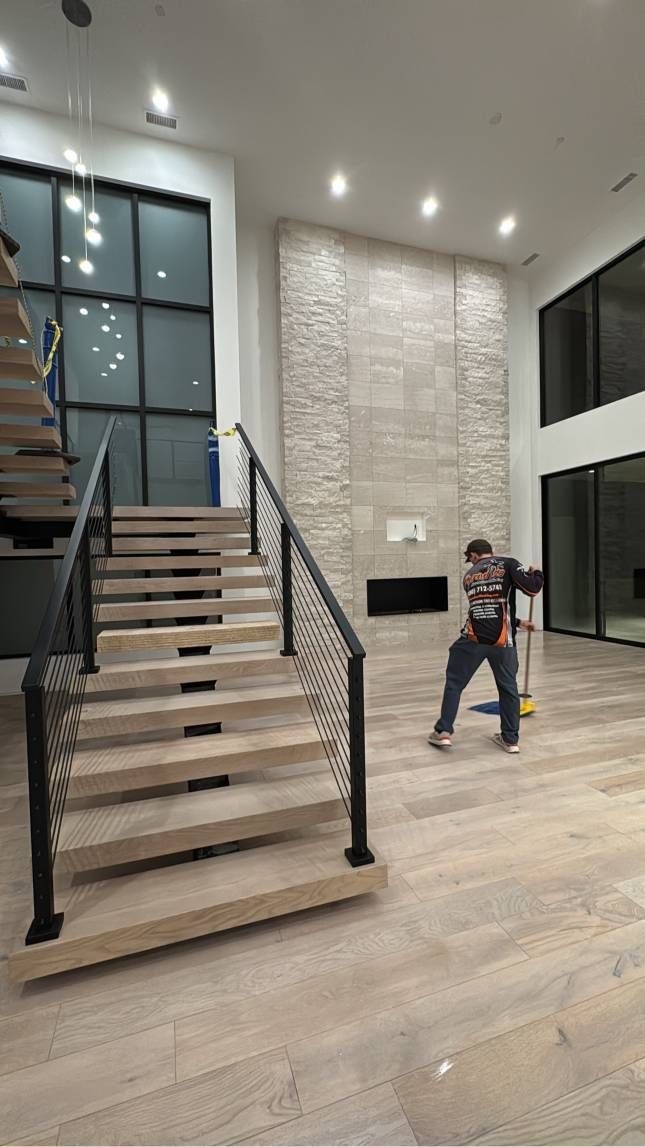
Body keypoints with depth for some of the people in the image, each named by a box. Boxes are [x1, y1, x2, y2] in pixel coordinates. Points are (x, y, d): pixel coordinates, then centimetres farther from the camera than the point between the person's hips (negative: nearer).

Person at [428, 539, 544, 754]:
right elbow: (532, 588, -6)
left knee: (454, 682, 15)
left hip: (473, 638, 1)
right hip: (502, 640, -1)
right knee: (508, 688, 17)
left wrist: (517, 623, 33)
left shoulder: (469, 576, 17)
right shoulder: (508, 564, 5)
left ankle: (443, 732, 16)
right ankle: (510, 739, 27)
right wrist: (536, 573, 17)